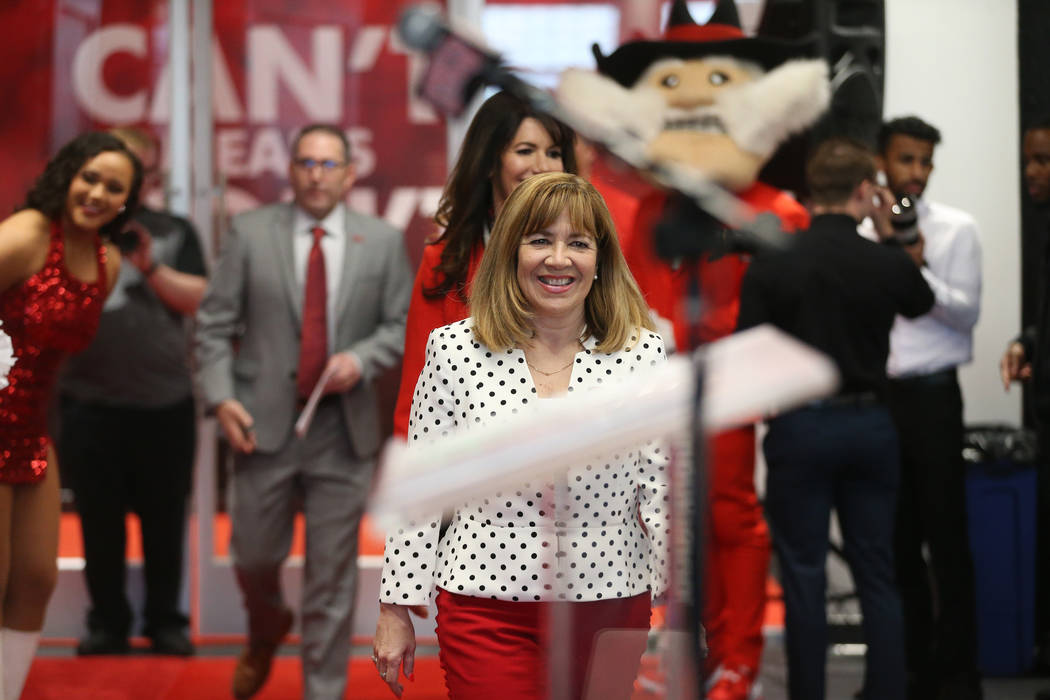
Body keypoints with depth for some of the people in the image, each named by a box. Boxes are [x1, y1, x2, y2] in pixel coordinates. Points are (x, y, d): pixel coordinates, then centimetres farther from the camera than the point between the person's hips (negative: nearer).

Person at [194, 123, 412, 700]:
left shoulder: (382, 243, 5)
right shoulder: (250, 233, 2)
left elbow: (402, 324, 8)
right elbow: (213, 323, 2)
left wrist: (362, 359, -11)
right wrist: (220, 396, -9)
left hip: (343, 430, 0)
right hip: (263, 423, 0)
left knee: (332, 575, 2)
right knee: (254, 555, 8)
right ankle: (266, 633, 42)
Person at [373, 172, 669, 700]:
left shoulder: (642, 354, -1)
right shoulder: (455, 350, -2)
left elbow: (662, 492, 1)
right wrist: (396, 609, 2)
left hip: (609, 604, 1)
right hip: (486, 612, -1)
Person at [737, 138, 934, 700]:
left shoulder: (770, 266, -9)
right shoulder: (889, 264, -4)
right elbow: (921, 303, 19)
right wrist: (891, 237, 23)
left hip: (800, 428, -2)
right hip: (870, 426, 2)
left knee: (804, 576, 5)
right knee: (877, 575, 9)